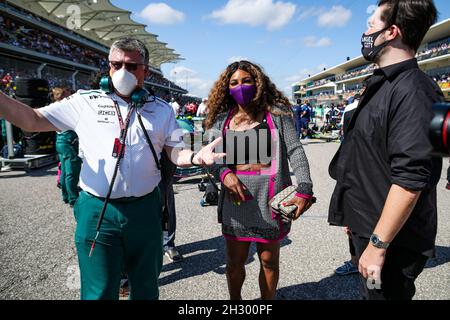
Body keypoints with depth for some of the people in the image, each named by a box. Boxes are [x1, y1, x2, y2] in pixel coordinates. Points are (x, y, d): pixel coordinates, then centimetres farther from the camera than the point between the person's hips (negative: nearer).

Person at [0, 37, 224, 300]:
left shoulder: (161, 110, 4)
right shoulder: (85, 102, 2)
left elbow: (175, 152, 3)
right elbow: (33, 120, 1)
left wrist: (196, 157, -19)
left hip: (145, 209, 2)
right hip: (96, 210, -1)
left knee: (146, 287, 19)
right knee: (100, 291, 11)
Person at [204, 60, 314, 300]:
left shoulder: (276, 113, -1)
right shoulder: (221, 119, 6)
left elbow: (295, 151, -6)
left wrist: (304, 189, -17)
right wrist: (224, 173, -16)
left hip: (270, 200, -2)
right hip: (235, 200, 2)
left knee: (269, 261, 14)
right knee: (234, 262, 15)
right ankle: (235, 300, 41)